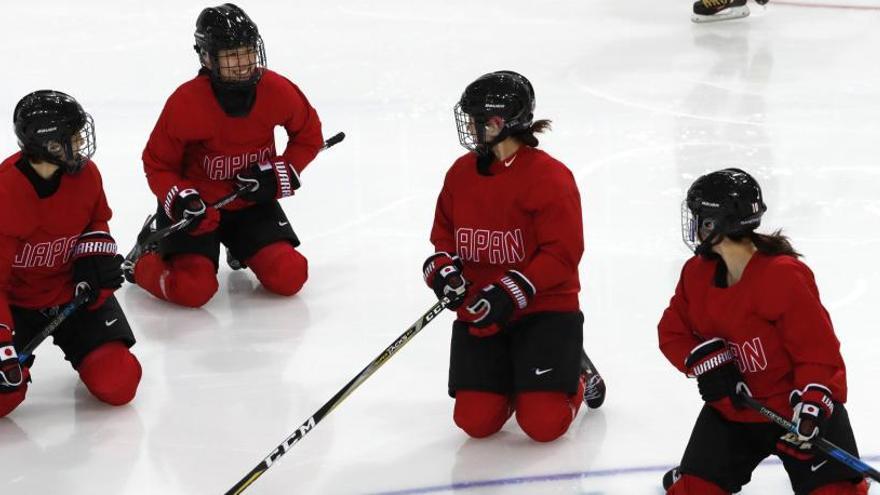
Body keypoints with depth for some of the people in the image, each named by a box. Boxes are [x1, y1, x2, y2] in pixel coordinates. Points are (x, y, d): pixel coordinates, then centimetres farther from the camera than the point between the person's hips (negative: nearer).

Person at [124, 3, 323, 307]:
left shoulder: (277, 91, -14)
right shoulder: (186, 102, -22)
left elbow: (308, 137, 5)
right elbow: (157, 163, -9)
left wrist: (280, 173, -11)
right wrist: (179, 199, -26)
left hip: (253, 204, 4)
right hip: (197, 206, -4)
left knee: (290, 278, -13)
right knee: (193, 290, -22)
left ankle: (241, 247, 21)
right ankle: (146, 258, 12)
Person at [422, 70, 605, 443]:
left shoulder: (549, 177, -14)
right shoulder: (461, 173, 5)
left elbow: (562, 254, -16)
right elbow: (444, 232, 16)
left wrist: (512, 292, -24)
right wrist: (443, 267, -6)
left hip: (544, 307, -5)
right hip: (478, 312, 5)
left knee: (544, 423, -16)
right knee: (476, 421, -10)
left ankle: (576, 374, 17)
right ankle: (506, 375, 22)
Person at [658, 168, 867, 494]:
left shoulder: (784, 276, -24)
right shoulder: (697, 273, -3)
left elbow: (818, 350, -22)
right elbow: (672, 332, 3)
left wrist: (811, 410, -31)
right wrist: (705, 359, -17)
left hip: (800, 406, -5)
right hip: (731, 408, 5)